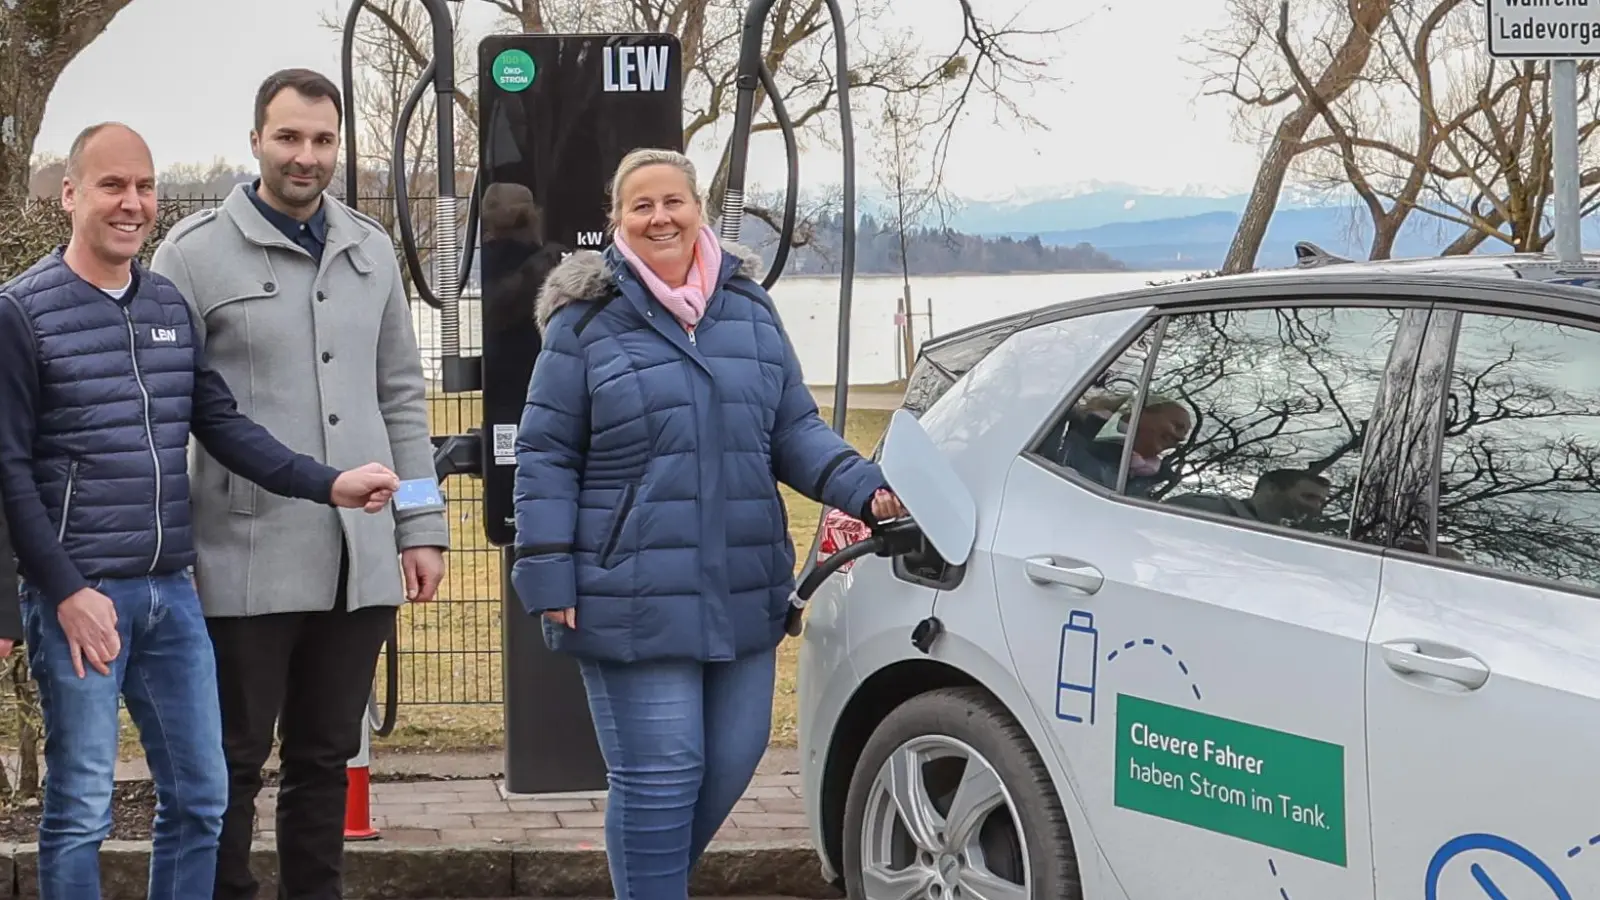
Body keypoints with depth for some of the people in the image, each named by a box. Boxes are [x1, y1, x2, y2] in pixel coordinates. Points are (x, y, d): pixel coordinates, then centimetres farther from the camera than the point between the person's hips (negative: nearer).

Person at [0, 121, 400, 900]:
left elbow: (223, 427, 12)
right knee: (81, 809, -1)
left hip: (171, 592, 6)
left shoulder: (172, 306, 11)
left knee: (200, 797, 10)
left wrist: (328, 484, 0)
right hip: (79, 593, -6)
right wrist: (66, 590, -15)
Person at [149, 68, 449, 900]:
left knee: (326, 759, 13)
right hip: (248, 564, -4)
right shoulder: (195, 253, -3)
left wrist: (420, 526, 9)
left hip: (361, 560, 5)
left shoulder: (370, 250, 12)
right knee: (233, 765, 4)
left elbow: (402, 398, 15)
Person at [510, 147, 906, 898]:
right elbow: (544, 458, -2)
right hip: (634, 602, -5)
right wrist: (550, 577, -9)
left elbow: (795, 432, 13)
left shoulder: (750, 308, 10)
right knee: (660, 776, -4)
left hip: (743, 596, 5)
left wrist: (865, 489, -4)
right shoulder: (585, 320, -3)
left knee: (731, 763, 13)